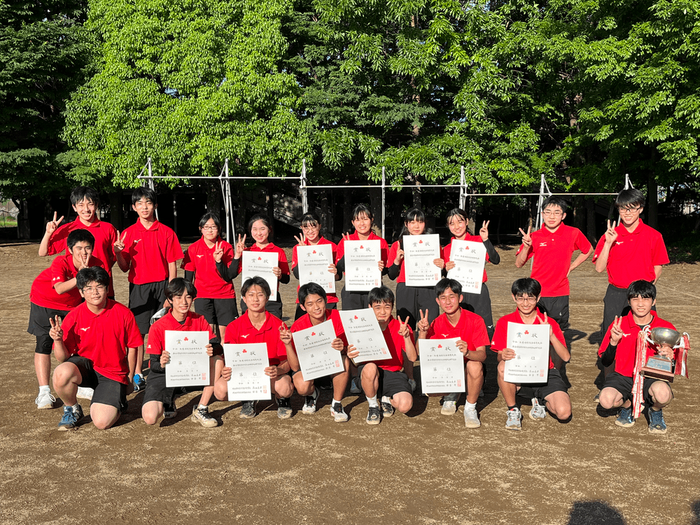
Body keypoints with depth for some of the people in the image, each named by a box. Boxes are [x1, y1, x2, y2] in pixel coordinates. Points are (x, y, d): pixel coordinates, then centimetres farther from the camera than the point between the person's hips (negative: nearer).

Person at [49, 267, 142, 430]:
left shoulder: (123, 314, -11)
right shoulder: (74, 316, -9)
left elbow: (132, 348, 2)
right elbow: (63, 358, -7)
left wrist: (129, 380, 6)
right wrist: (58, 340, -27)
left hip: (113, 373, -1)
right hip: (84, 364, 1)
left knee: (102, 422, -18)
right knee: (61, 374, -34)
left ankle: (116, 400, 20)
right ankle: (72, 409, -1)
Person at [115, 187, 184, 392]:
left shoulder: (166, 232, 2)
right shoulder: (128, 233, 4)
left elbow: (172, 265, 2)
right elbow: (125, 268, 6)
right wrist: (118, 253, -13)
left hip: (162, 284, 0)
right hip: (138, 286, 1)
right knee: (138, 331, 2)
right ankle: (137, 375, 12)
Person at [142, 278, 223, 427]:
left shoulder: (199, 320, -7)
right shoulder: (158, 327, -15)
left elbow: (218, 346, -13)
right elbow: (154, 364, -14)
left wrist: (212, 349, -38)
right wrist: (161, 364, -38)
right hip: (164, 374, -3)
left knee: (216, 360, -25)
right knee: (150, 418, -25)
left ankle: (201, 410, -13)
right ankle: (166, 403, 14)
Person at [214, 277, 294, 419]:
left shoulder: (279, 326, -5)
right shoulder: (234, 327, -2)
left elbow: (286, 362, -7)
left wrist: (278, 370, -32)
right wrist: (226, 370, -27)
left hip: (270, 375, -1)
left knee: (284, 388, -35)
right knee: (220, 390, -28)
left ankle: (282, 400, 7)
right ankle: (248, 400, 8)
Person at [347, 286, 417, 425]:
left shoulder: (401, 327, -2)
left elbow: (412, 357, -10)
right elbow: (358, 355, -2)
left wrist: (406, 336, -26)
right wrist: (351, 355, -26)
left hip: (394, 374, 1)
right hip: (371, 373, 0)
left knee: (405, 405, -26)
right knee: (370, 367, -38)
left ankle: (387, 399, 15)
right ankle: (373, 406, -7)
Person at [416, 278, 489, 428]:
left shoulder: (475, 320, -14)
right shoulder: (437, 324, -5)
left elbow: (482, 355, -22)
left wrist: (467, 353, -44)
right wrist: (423, 332, -26)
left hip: (468, 372, -3)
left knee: (475, 365, -36)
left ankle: (470, 407, -10)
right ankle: (451, 396, 14)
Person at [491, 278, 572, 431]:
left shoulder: (549, 323, 0)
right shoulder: (505, 322, -1)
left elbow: (565, 357, -8)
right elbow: (499, 357, -6)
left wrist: (551, 335, -24)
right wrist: (503, 356, -30)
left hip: (545, 374, 1)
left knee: (564, 412, -23)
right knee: (503, 366, -35)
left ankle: (541, 401, 14)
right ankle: (513, 410, -11)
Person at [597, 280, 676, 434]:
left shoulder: (666, 328, 0)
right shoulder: (618, 325, -1)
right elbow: (605, 362, 1)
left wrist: (669, 357, -16)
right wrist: (614, 341, -17)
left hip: (651, 379, 0)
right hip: (623, 377, 1)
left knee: (662, 393, -36)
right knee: (606, 400, -30)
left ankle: (656, 411, 5)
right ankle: (627, 405, 10)